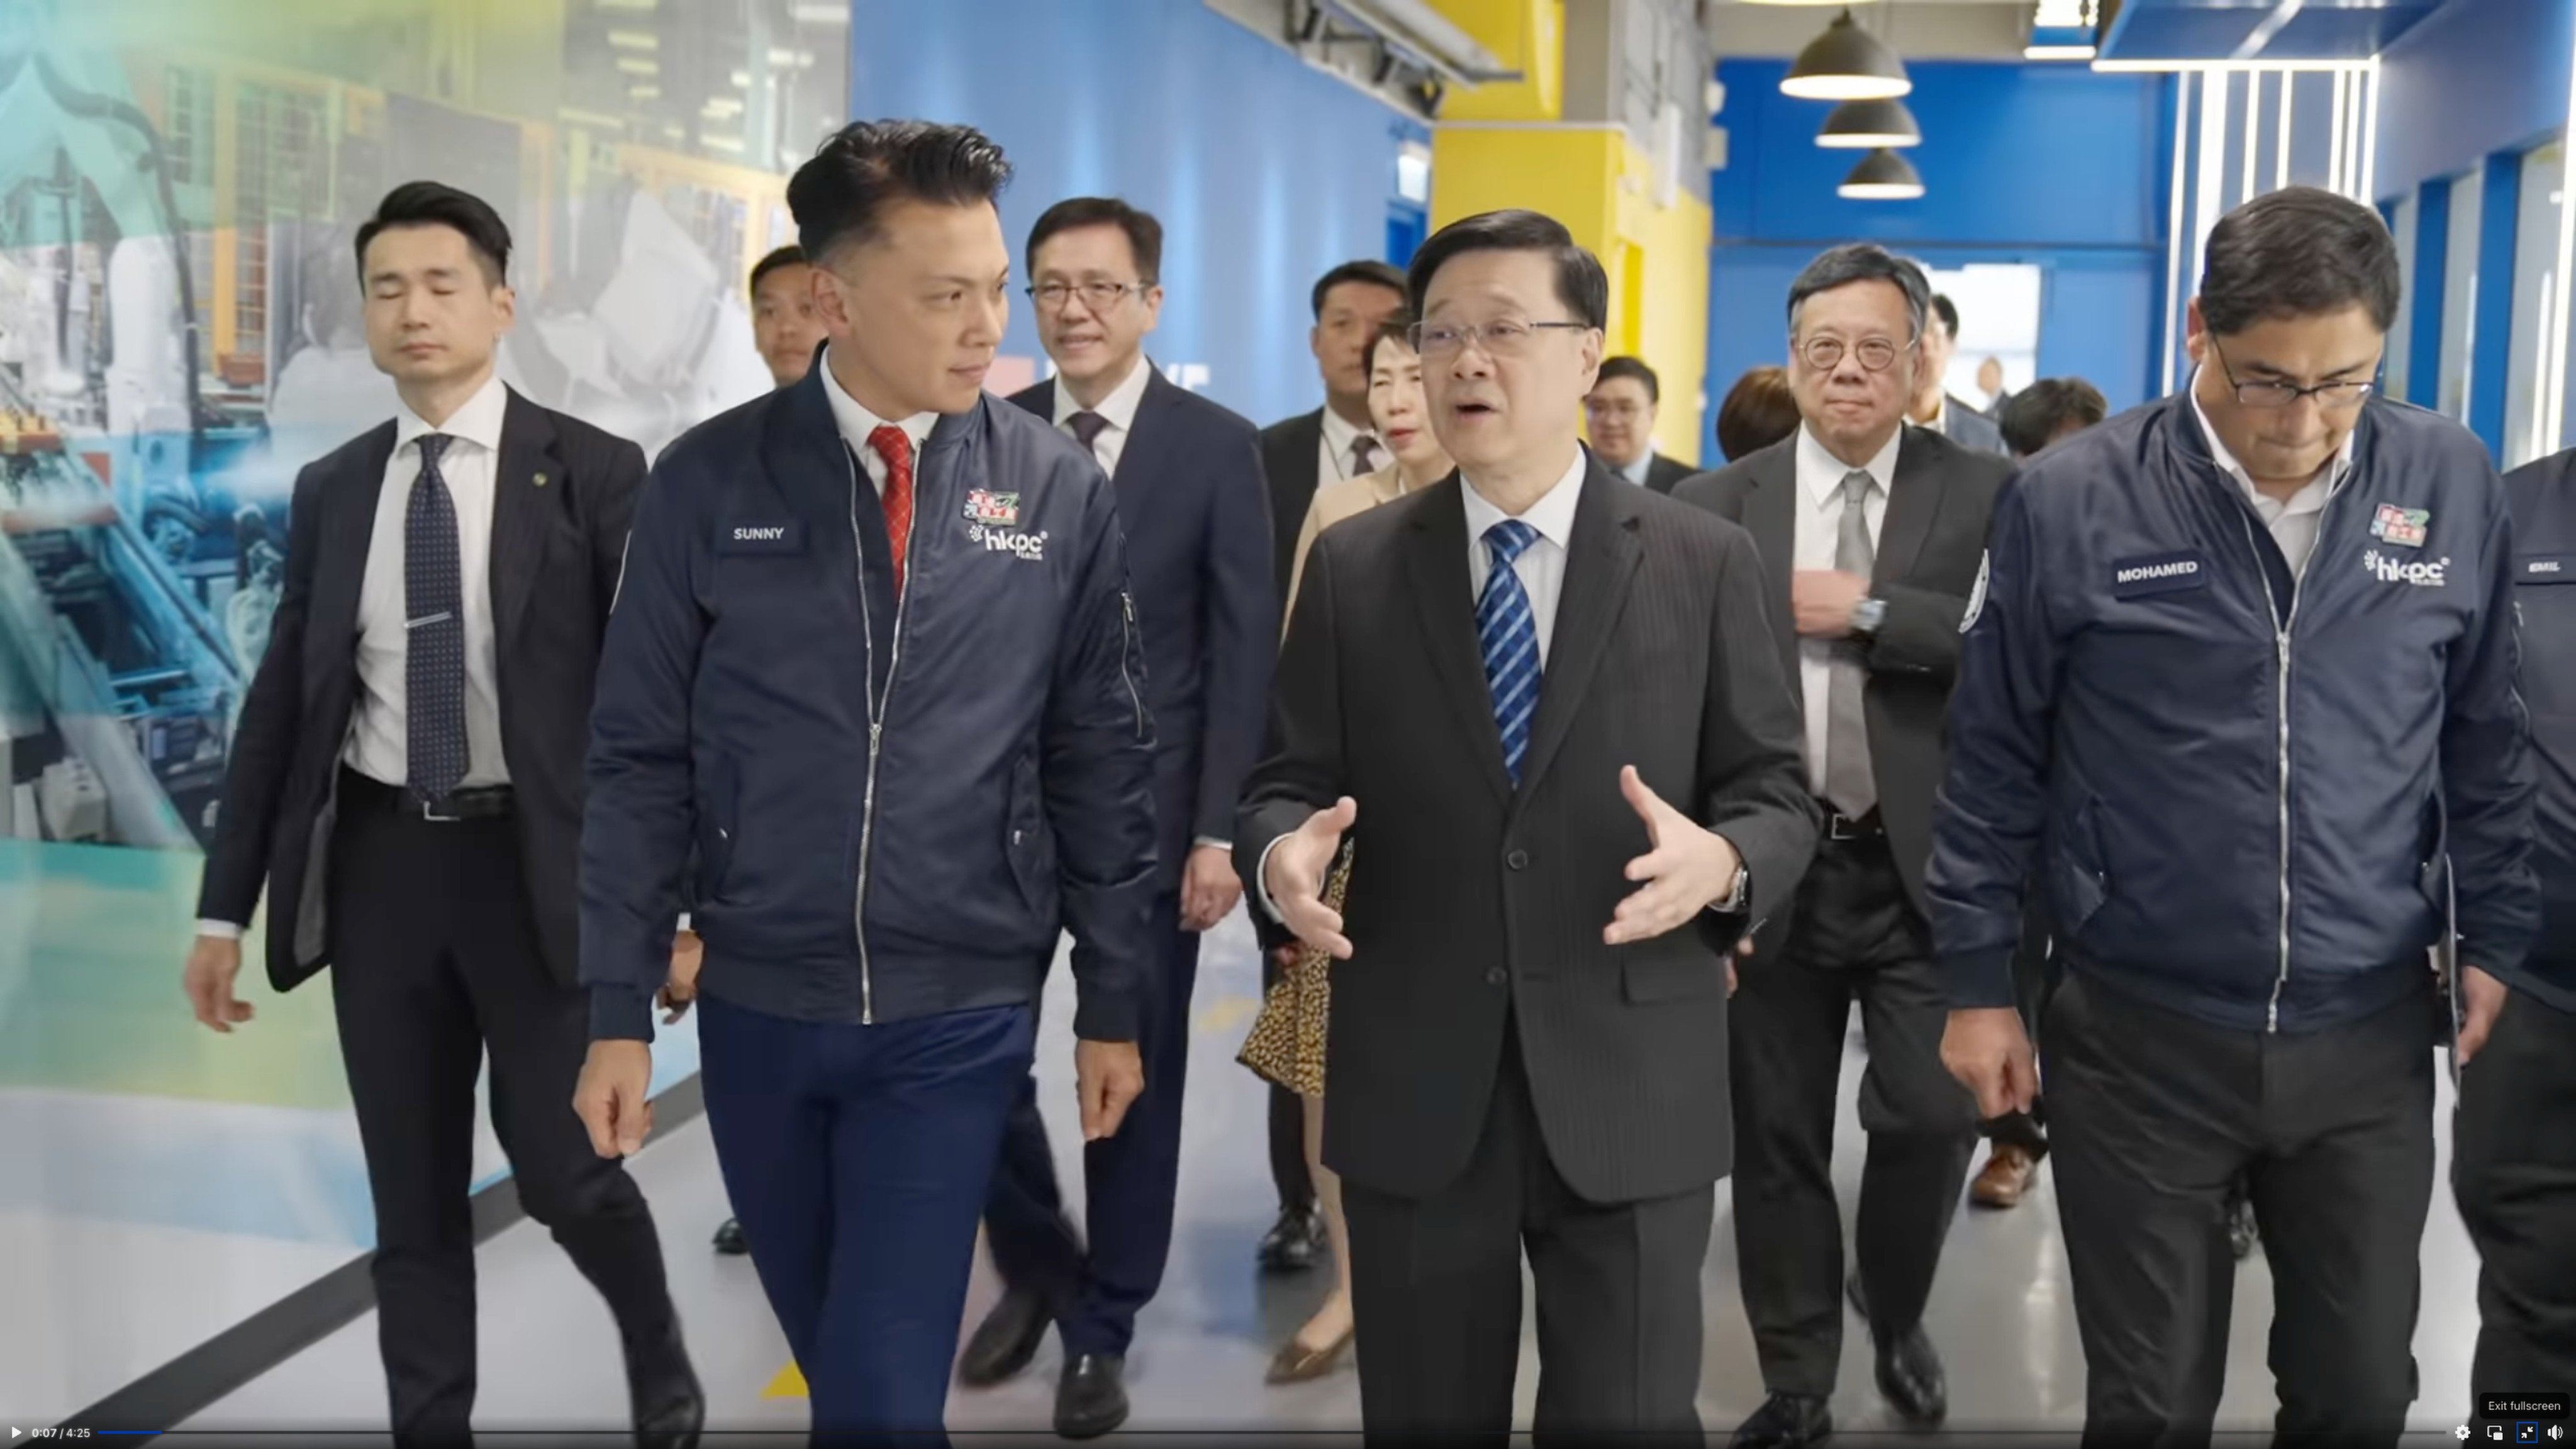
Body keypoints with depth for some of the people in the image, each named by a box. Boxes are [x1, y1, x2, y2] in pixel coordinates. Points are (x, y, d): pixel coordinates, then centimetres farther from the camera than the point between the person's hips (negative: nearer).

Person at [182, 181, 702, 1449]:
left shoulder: (593, 474, -4)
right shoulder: (330, 491, 8)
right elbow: (281, 703, 10)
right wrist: (226, 907, 8)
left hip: (534, 860, -3)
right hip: (380, 860, 4)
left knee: (561, 1170, 1)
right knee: (412, 1197, 10)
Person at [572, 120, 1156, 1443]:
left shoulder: (1062, 492, -4)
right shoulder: (707, 484, -5)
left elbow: (1101, 763, 1)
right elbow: (640, 759, -1)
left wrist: (1114, 1005, 3)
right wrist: (616, 1011, -2)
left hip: (961, 1015, -1)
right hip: (756, 1004, 2)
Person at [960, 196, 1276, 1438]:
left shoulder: (1218, 448, -3)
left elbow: (1244, 651, -5)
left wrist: (1220, 830, -11)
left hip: (1144, 805, -2)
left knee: (1134, 1073, 6)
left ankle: (1102, 1331, 23)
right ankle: (1035, 1266, 29)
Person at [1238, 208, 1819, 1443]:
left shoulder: (1704, 562, 1)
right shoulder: (1351, 564, 5)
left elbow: (1776, 791, 1)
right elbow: (1288, 780, 5)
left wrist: (1723, 861, -21)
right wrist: (1282, 853, -18)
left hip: (1630, 1090, -1)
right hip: (1413, 1086, 1)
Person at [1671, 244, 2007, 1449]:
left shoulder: (1985, 495, 0)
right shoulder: (1713, 507, 4)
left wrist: (1868, 611, -17)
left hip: (1927, 867, -1)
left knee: (1932, 1115, -3)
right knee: (1776, 1139, 9)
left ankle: (1895, 1315, 29)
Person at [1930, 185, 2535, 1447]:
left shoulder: (2450, 487, -2)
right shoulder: (2071, 502, -10)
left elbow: (2487, 740, 9)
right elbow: (1993, 762, -3)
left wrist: (2491, 937, 7)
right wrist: (1977, 983, -1)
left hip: (2371, 1039, 2)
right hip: (2139, 1039, -2)